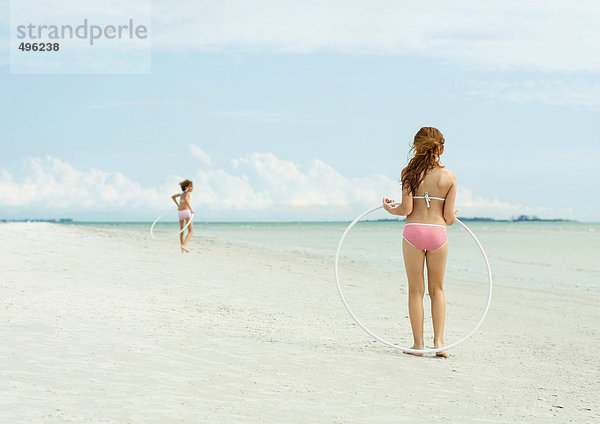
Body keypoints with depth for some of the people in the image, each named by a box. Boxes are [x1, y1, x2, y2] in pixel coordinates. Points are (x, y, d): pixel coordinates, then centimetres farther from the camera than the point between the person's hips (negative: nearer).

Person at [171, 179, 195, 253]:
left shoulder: (182, 193, 19)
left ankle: (182, 249, 14)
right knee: (191, 231, -5)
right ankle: (184, 245, -23)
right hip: (186, 211, -7)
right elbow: (185, 199, -25)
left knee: (182, 231, 15)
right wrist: (191, 209, -24)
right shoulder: (187, 193, -4)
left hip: (179, 211, 8)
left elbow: (173, 197, 33)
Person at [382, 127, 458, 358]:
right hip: (438, 233, 1)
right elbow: (448, 217, -1)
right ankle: (439, 341, 8)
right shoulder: (449, 177, 0)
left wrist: (390, 209, 13)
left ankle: (418, 344, 10)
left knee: (416, 290, 9)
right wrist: (453, 217, 23)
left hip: (413, 232, -1)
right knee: (437, 289, 16)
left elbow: (406, 209, -8)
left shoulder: (410, 173, -2)